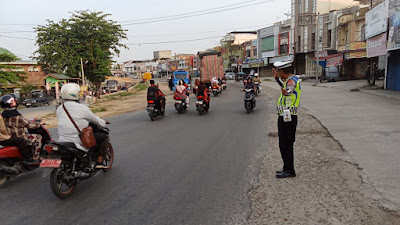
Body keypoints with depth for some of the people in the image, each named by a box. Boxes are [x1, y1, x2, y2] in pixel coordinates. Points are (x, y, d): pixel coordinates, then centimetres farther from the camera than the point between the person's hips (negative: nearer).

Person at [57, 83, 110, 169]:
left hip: (63, 141, 7)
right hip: (79, 141, -7)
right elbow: (94, 119, 0)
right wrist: (104, 122, 22)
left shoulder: (59, 109, 6)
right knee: (104, 137, 7)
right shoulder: (82, 108, -13)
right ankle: (99, 162, 5)